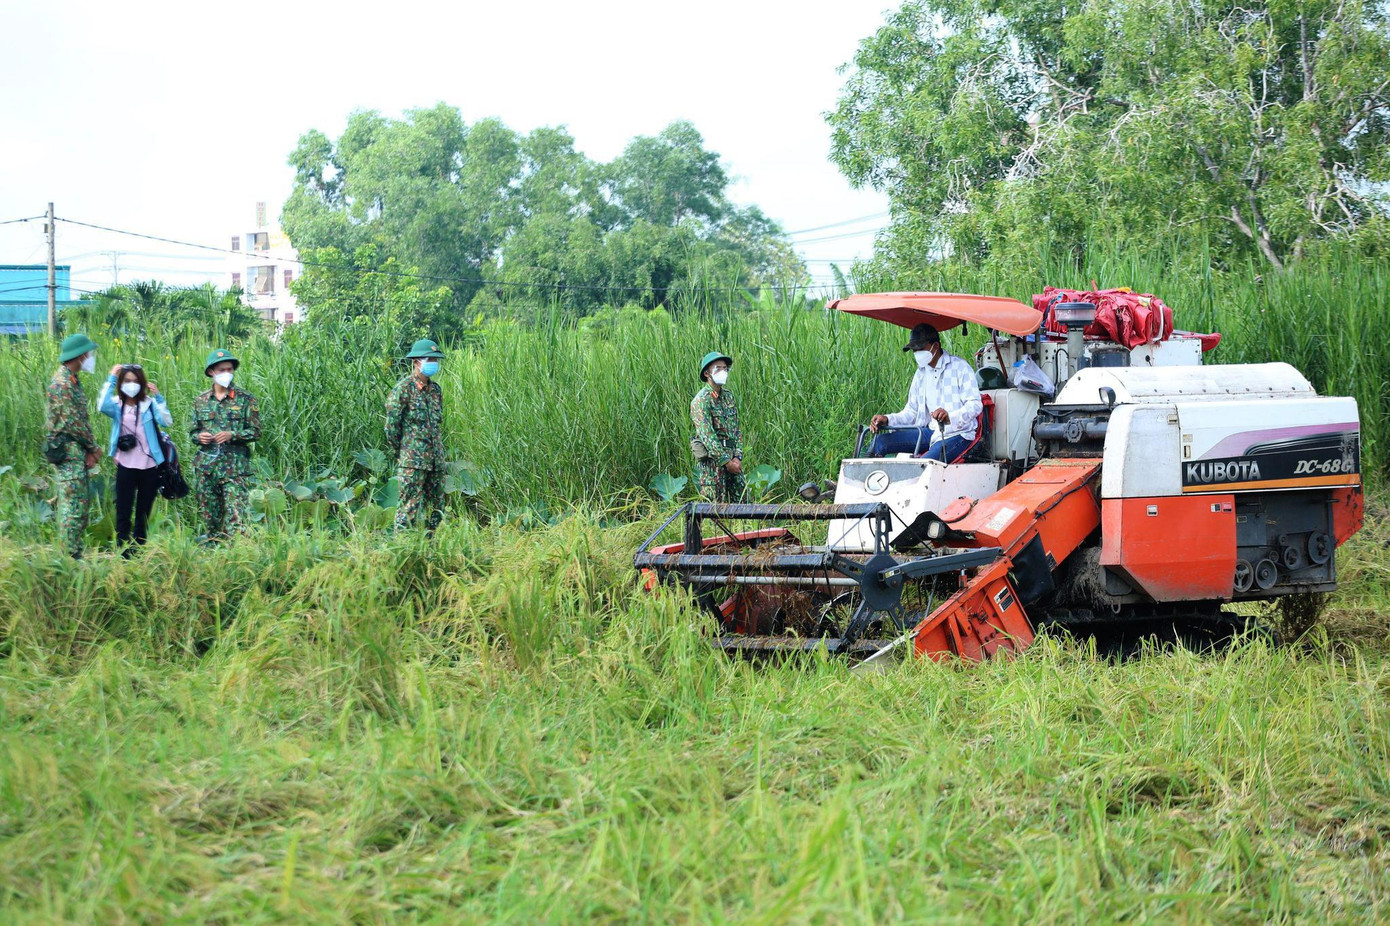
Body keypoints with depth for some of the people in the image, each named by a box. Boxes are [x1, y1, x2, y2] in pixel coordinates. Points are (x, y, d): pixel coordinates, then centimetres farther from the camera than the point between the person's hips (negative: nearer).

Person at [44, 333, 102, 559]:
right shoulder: (61, 383, -17)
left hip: (78, 451, 10)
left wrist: (91, 449, 6)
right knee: (73, 505, -9)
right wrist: (92, 447, -9)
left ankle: (75, 552, 18)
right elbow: (71, 423, -19)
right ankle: (70, 555, -8)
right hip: (68, 450, -10)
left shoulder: (72, 380, 14)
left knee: (82, 501, 13)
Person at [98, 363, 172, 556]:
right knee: (123, 513, -2)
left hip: (149, 467, 1)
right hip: (126, 467, -1)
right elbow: (102, 406, -21)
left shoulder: (149, 403, 2)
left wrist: (158, 397, -16)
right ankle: (123, 556, 2)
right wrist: (111, 379, -17)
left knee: (144, 514, 11)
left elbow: (166, 421, -11)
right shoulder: (116, 405, 1)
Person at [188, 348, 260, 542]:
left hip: (235, 467, -4)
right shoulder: (201, 401, 11)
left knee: (236, 512, -13)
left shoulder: (245, 399, 2)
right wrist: (199, 436, -5)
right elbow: (192, 432, 19)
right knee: (209, 512, 8)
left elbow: (256, 432, 1)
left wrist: (232, 435, -15)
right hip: (207, 466, 4)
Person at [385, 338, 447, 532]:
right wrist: (400, 454, -3)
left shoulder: (436, 389, 13)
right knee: (409, 508, -9)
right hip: (412, 461, -7)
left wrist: (439, 453, 17)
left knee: (436, 509, 8)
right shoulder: (404, 389, -9)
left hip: (436, 460, 7)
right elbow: (391, 426, -9)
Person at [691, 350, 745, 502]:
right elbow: (707, 436, -16)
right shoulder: (701, 400, -11)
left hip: (732, 458, 7)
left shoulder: (728, 396, 12)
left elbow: (737, 429, 12)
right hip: (711, 460, -7)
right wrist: (726, 462, -17)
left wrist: (738, 457, -2)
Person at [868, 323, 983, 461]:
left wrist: (950, 416, -32)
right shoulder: (921, 373, 17)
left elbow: (975, 405, -12)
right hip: (930, 432, 7)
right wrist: (887, 419, -5)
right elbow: (911, 412, 16)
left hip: (957, 433, -7)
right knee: (880, 442, -10)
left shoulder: (960, 367, -4)